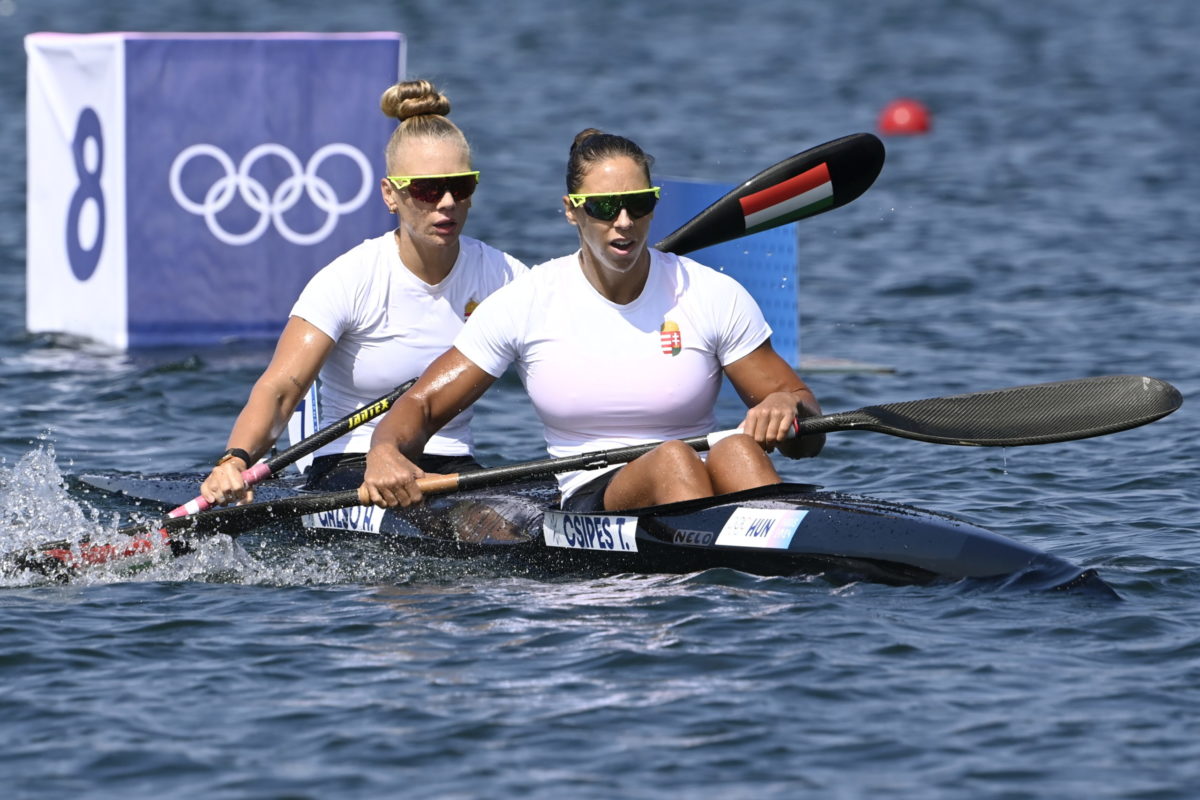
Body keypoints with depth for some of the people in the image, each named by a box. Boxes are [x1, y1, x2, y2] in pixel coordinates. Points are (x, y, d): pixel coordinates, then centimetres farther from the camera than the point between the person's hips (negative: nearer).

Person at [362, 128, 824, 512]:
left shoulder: (713, 296, 4)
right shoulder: (526, 305, 4)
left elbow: (809, 439, 6)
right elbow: (421, 406, 5)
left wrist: (786, 408, -19)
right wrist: (384, 453, -19)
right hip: (589, 505, -1)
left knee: (737, 449, -34)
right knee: (672, 460, -34)